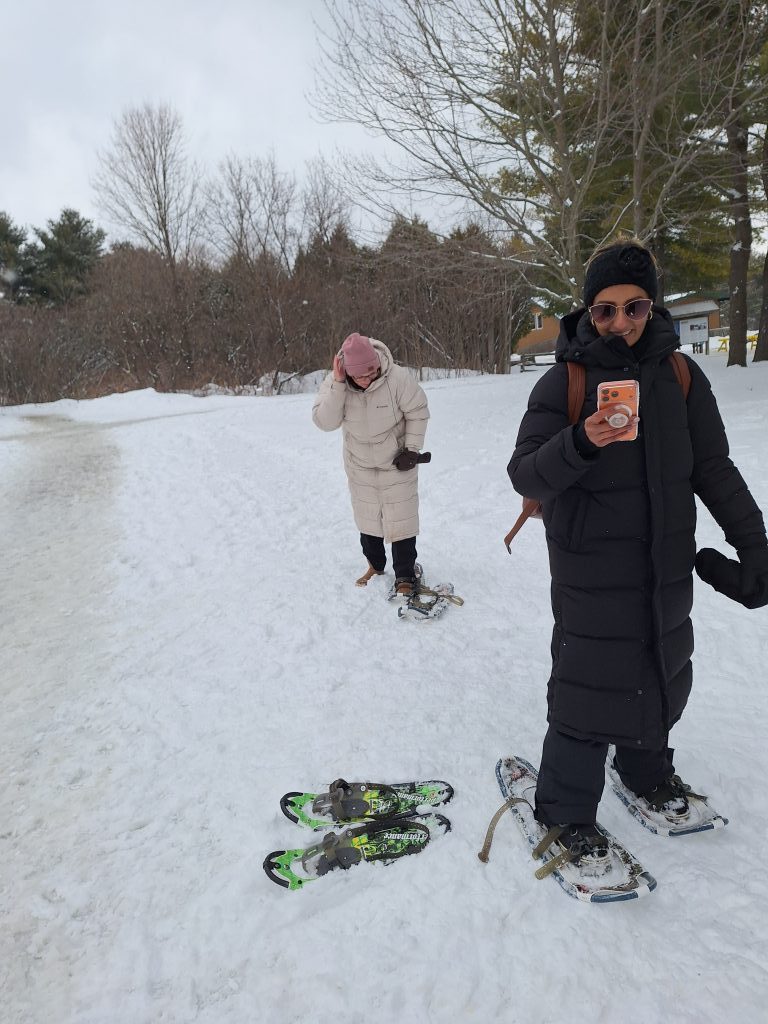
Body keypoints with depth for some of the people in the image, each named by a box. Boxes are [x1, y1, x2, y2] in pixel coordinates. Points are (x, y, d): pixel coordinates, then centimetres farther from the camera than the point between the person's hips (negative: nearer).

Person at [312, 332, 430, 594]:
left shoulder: (397, 378, -26)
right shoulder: (334, 383, -18)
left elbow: (418, 413, -14)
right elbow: (325, 422, -26)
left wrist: (412, 449, -14)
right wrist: (338, 385, -34)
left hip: (396, 462, -3)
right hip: (360, 464, 3)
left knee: (400, 520, -2)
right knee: (367, 516, 16)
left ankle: (405, 576, 10)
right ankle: (375, 565, 36)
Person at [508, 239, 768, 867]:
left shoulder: (681, 375, 2)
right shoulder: (565, 380, -9)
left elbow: (714, 468, 7)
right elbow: (525, 475, -15)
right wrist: (581, 444, -33)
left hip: (667, 564, 5)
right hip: (592, 569, -4)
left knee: (663, 670, 18)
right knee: (589, 686, 0)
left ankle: (646, 768, 45)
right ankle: (565, 810, 20)